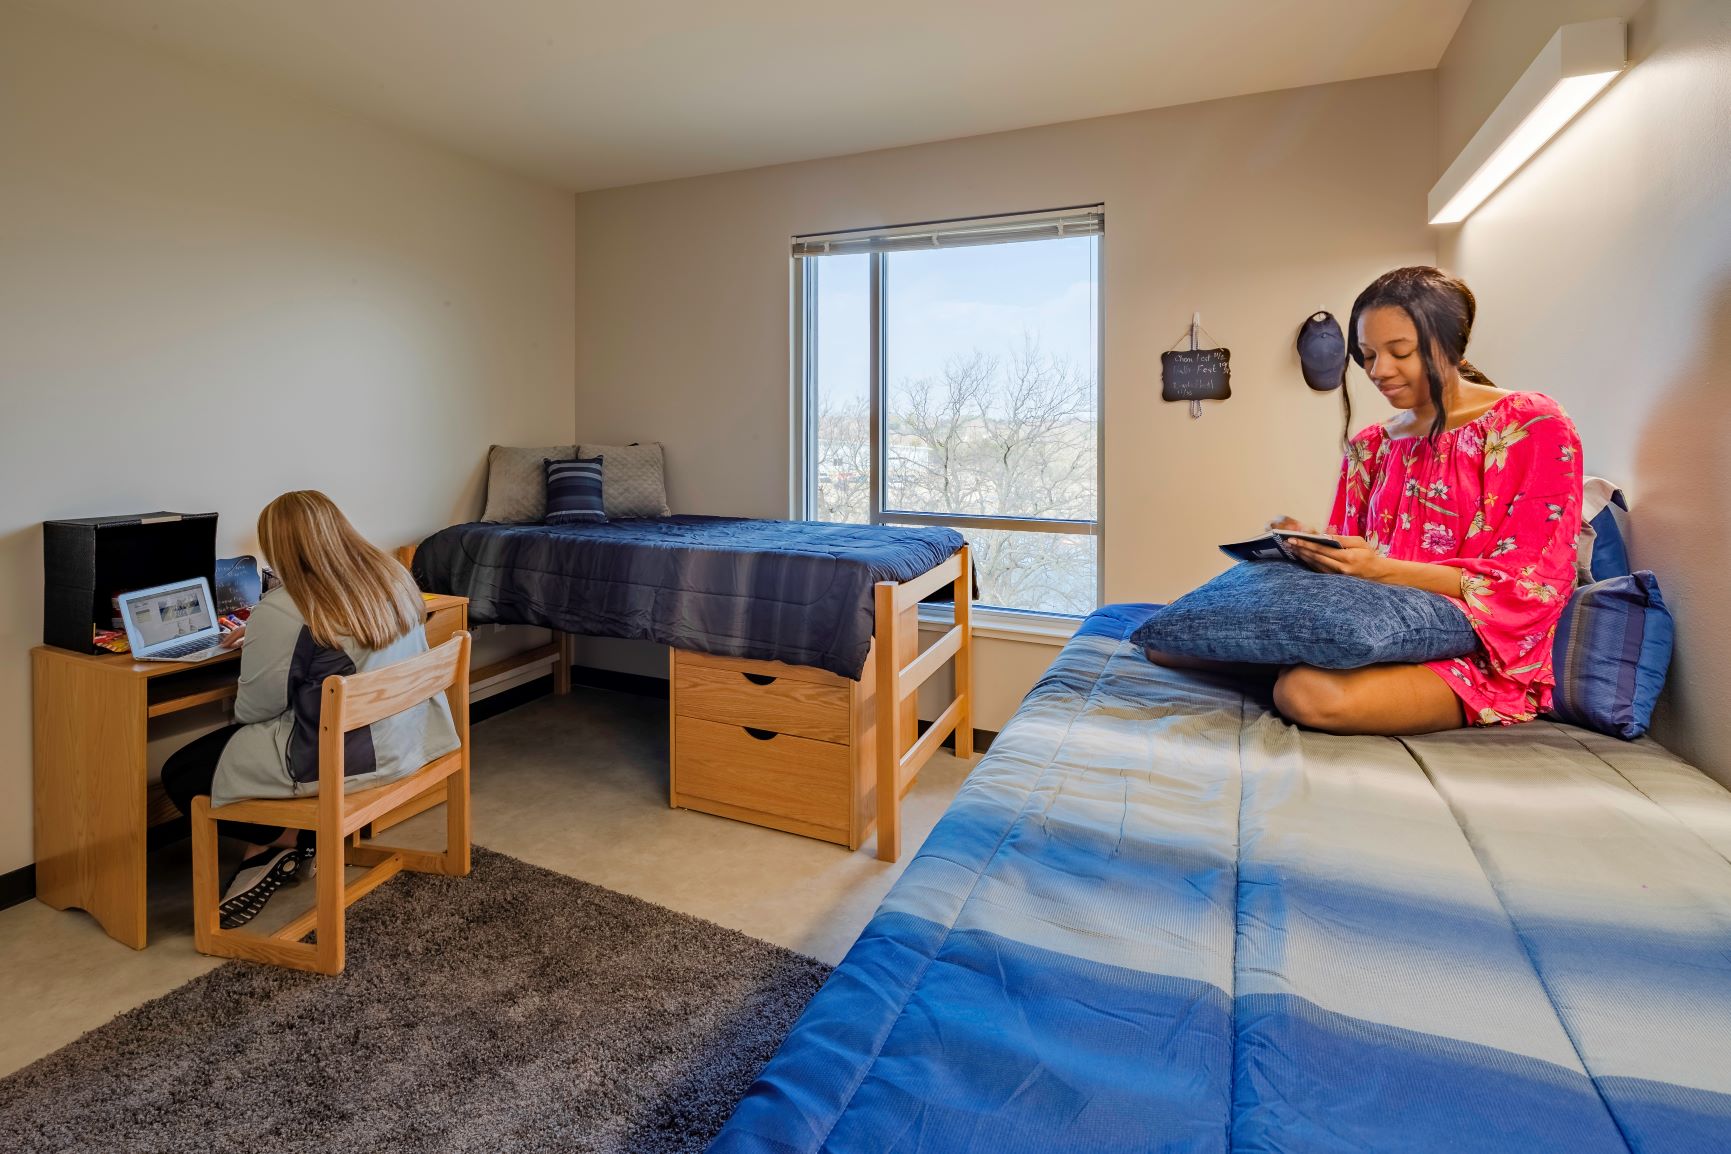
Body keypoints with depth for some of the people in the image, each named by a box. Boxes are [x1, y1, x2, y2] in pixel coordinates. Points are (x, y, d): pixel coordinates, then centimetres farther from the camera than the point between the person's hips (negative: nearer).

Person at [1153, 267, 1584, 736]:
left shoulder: (1532, 425, -3)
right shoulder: (1368, 447, 14)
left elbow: (1532, 582, -11)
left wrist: (1382, 569, -23)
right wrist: (1313, 549, -10)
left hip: (1474, 650, -5)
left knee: (1311, 694, -38)